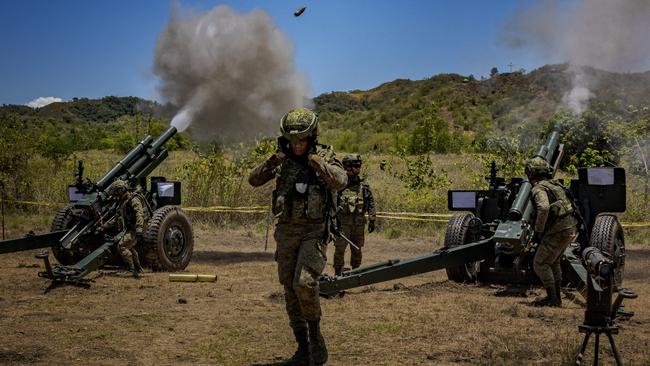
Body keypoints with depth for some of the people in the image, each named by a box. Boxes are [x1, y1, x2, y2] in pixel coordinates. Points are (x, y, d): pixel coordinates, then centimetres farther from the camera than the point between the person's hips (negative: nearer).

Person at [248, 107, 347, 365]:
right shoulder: (283, 161, 5)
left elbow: (340, 182, -22)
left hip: (314, 231, -4)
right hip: (286, 231, 4)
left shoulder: (325, 156, -5)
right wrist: (272, 162, -16)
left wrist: (317, 163, -30)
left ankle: (316, 337, 2)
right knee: (290, 290, 6)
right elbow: (254, 180, -1)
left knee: (304, 283, -21)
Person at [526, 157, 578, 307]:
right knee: (553, 262, 22)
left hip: (559, 230, -9)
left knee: (540, 264, 0)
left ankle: (552, 298, 0)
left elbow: (544, 208, -30)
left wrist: (538, 230, -18)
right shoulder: (555, 184, 18)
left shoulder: (539, 188, -10)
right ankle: (556, 297, 25)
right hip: (571, 227, 9)